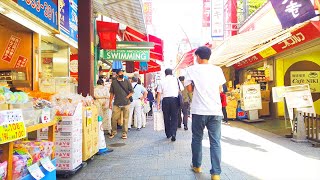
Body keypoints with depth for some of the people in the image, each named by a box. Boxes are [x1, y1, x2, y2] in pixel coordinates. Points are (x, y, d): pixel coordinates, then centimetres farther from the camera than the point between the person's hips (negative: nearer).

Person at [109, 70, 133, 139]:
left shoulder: (127, 82, 5)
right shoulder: (114, 82, 5)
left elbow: (131, 91, 8)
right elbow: (112, 93, 9)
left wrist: (127, 97, -6)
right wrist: (110, 102, 5)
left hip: (126, 103, 0)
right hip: (116, 104, 0)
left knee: (125, 119, 4)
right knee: (114, 118, 1)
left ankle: (124, 133, 17)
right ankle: (113, 132, 23)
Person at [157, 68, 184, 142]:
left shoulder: (162, 81, 4)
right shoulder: (176, 80, 6)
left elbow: (159, 93, 0)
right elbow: (182, 90, 3)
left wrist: (158, 103, 4)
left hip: (165, 100, 1)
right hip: (174, 99, 0)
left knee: (166, 118, 12)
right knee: (174, 118, 4)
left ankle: (168, 134, 21)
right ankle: (173, 134, -11)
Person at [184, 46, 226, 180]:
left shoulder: (191, 70, 0)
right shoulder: (217, 70, 7)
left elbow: (189, 89, 0)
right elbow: (220, 89, 12)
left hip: (199, 110, -1)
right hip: (215, 110, 2)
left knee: (197, 139, 15)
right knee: (215, 142, 3)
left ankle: (196, 166, 29)